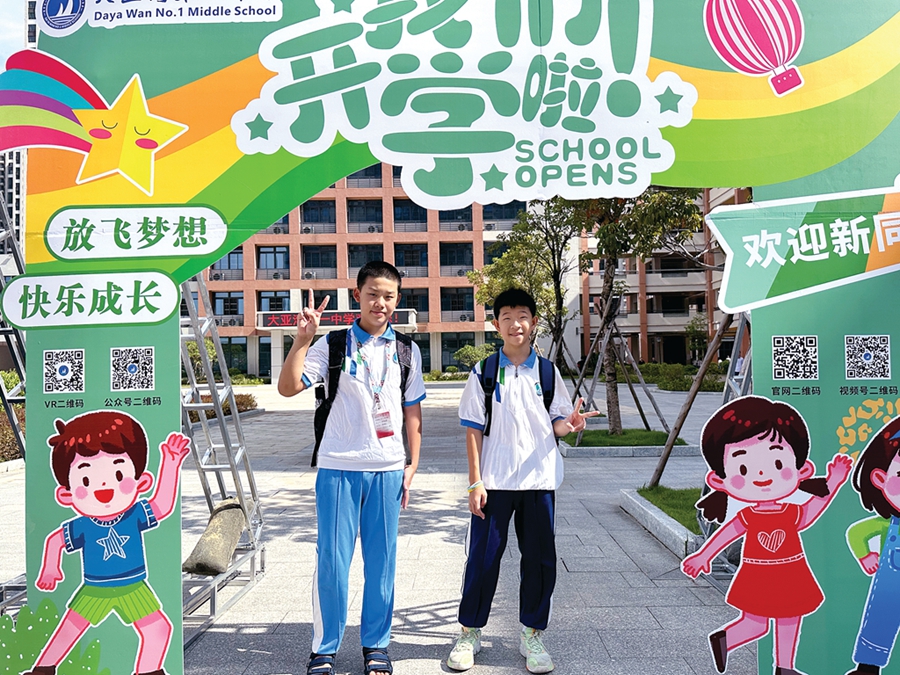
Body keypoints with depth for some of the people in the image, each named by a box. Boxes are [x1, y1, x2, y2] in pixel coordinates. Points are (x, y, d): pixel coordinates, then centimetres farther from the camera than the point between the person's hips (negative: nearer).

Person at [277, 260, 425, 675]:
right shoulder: (333, 345, -1)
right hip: (338, 466, -2)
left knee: (381, 559, 9)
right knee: (332, 558, 4)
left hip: (388, 468, 2)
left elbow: (412, 411, 11)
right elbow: (288, 387, -11)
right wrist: (303, 339, -21)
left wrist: (412, 463, 6)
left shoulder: (407, 350, 7)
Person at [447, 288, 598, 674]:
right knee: (483, 557, 4)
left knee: (539, 559, 6)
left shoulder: (548, 372, 5)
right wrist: (475, 482, -6)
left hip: (539, 481, 2)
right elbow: (474, 429, -1)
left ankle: (532, 635, 23)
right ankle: (470, 633, 22)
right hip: (494, 482, -1)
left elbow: (556, 423, 7)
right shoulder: (484, 373, 0)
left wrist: (570, 424, -17)